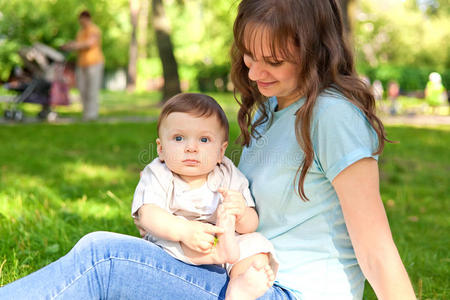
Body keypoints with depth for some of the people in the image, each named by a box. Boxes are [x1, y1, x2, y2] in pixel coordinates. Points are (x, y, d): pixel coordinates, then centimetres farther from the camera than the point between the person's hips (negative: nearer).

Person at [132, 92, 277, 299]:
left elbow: (251, 225, -3)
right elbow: (148, 215, -20)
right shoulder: (157, 176, -2)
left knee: (255, 242, -20)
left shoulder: (229, 177, 2)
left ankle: (241, 283, -46)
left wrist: (242, 213, -29)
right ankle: (222, 251, -46)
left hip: (226, 241, 2)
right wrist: (184, 230, -38)